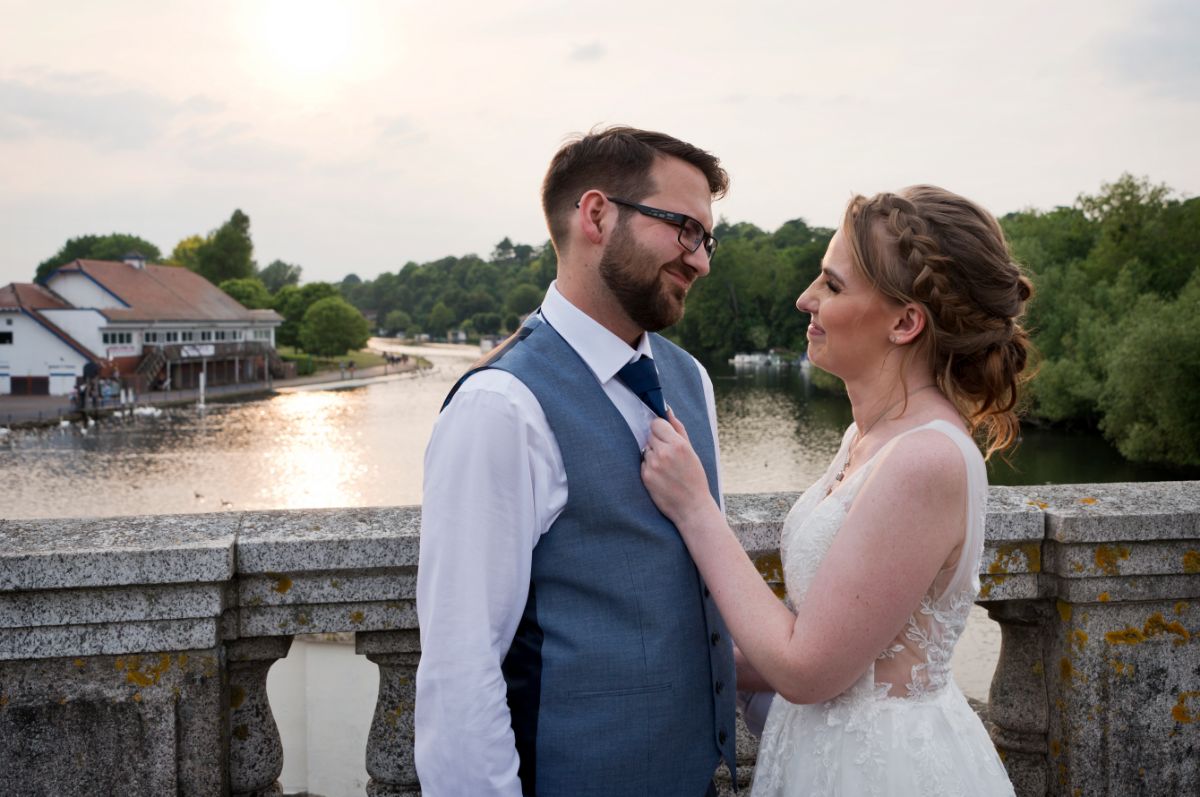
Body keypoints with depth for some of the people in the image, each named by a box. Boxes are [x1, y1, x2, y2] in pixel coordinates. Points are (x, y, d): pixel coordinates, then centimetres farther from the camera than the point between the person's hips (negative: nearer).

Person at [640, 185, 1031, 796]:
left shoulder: (927, 460, -26)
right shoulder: (869, 436, 3)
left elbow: (805, 667, -22)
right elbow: (823, 634, 8)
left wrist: (694, 508, -19)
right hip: (829, 747, 8)